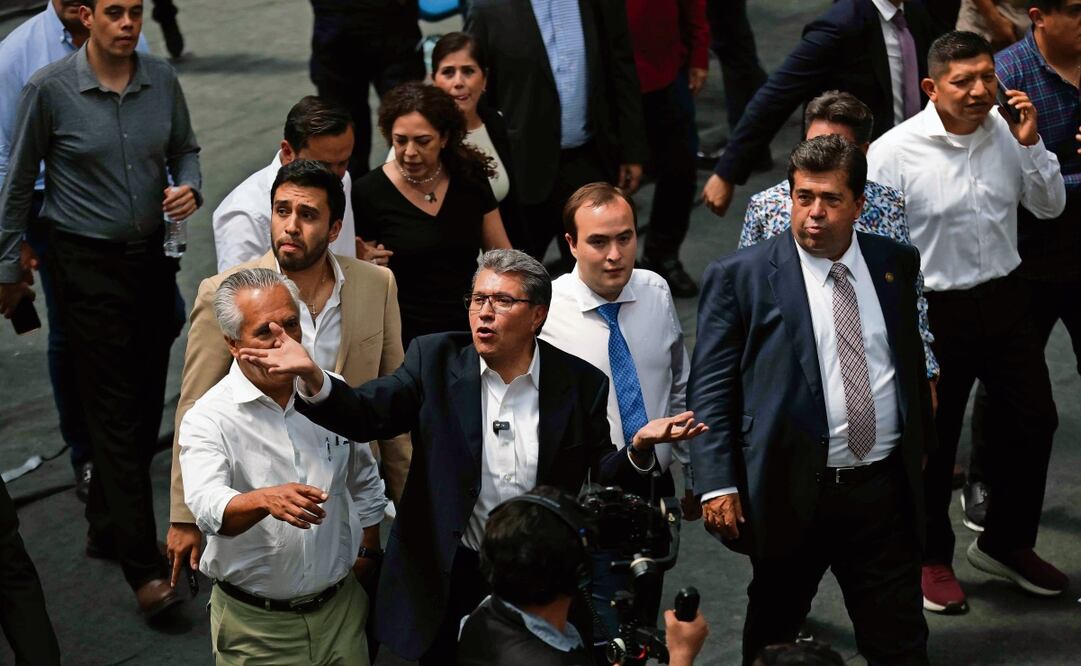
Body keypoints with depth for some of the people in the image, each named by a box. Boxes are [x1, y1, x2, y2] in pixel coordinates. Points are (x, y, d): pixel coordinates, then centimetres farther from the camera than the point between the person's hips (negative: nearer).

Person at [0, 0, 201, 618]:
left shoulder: (162, 79, -1)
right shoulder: (50, 89, -11)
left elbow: (185, 148, 15)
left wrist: (190, 188, -8)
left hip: (153, 257, 5)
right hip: (88, 264, -5)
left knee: (146, 401, 9)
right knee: (115, 407, -6)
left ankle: (109, 528, 29)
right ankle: (145, 567, -6)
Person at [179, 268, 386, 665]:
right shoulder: (208, 419, -15)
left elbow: (364, 483, 16)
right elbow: (209, 507, -33)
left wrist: (367, 555, 16)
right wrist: (266, 500, -51)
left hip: (340, 608, 4)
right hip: (255, 626, -3)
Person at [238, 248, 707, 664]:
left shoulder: (580, 383, -4)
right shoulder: (435, 361, -3)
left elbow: (605, 484, -1)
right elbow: (367, 414, -16)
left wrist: (639, 448, -22)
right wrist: (312, 378, -34)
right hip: (448, 581, 0)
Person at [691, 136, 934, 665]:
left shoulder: (896, 264, 6)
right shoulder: (740, 277, -6)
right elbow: (710, 388, -7)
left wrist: (921, 445, 19)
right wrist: (717, 484, -13)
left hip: (885, 488, 3)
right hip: (792, 493, -3)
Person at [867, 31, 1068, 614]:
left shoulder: (1006, 132, -2)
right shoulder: (895, 152, -16)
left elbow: (1050, 206, 8)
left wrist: (1031, 144, -8)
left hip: (1004, 298, 5)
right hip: (935, 310, -5)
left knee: (1034, 418, 13)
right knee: (933, 440, 8)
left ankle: (1006, 542, 34)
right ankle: (931, 559, 29)